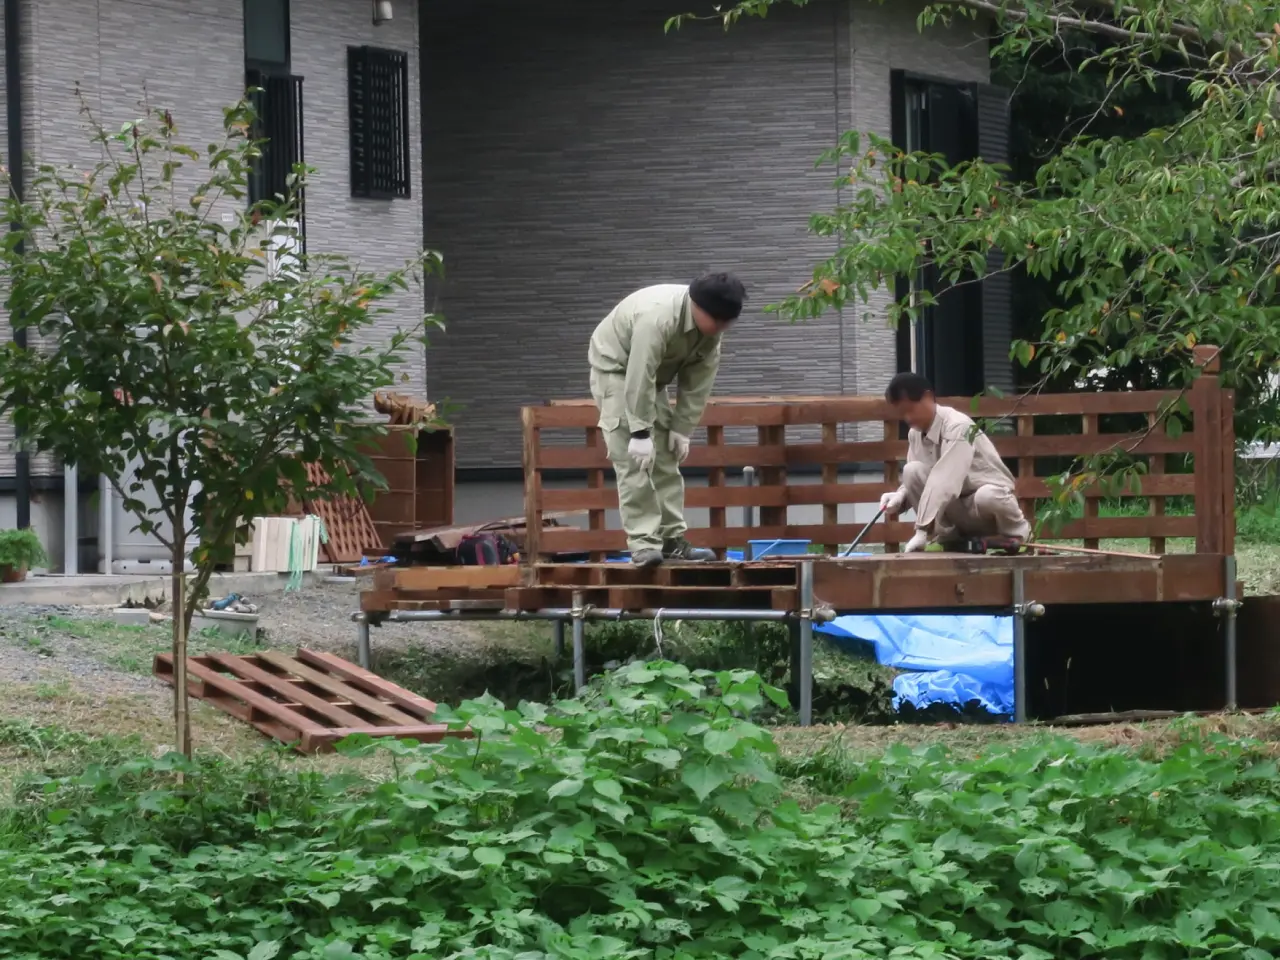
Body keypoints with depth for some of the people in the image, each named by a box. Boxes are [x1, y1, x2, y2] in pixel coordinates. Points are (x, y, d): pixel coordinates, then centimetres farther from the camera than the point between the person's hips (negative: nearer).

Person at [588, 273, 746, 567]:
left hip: (652, 373, 8)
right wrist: (640, 433, -33)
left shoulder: (711, 326, -14)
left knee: (666, 457, 4)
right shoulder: (656, 317, -38)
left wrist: (682, 429, -9)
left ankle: (672, 540, 7)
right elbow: (638, 380, -36)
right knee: (634, 459, -17)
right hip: (616, 368, -8)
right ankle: (643, 544, -19)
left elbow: (699, 380, -7)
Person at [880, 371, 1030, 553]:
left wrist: (922, 531, -40)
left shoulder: (957, 426, -24)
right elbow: (917, 481, 6)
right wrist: (901, 495, -20)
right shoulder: (915, 434, -1)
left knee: (987, 497, -41)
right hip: (957, 508, 6)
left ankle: (1017, 536, -8)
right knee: (912, 471, -16)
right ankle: (946, 537, -8)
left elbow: (945, 481, -34)